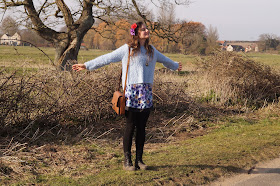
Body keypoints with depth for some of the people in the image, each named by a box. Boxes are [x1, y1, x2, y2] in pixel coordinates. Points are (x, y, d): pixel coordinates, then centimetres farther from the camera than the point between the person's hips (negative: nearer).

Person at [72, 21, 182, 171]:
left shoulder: (151, 51, 17)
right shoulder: (127, 49, 0)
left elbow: (164, 60, 38)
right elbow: (107, 58, -1)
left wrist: (175, 66, 54)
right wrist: (87, 65, -4)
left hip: (146, 93, 5)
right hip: (132, 91, -4)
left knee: (141, 127, 6)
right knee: (130, 126, -3)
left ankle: (139, 160, 12)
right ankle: (127, 161, 4)